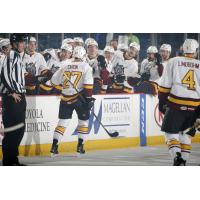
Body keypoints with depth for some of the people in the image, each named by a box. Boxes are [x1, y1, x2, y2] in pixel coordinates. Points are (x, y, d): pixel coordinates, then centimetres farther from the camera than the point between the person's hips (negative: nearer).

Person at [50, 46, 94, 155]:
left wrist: (63, 86, 32)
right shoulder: (86, 66, -3)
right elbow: (88, 84, -14)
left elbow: (54, 81, 13)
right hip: (80, 97, -3)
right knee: (83, 121, 14)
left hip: (65, 99, 3)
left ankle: (54, 146, -3)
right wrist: (89, 97, -12)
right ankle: (80, 146, 12)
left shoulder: (65, 66, 7)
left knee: (63, 122, 6)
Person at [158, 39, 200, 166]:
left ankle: (176, 156, -14)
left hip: (176, 103, -2)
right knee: (185, 132, 18)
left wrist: (162, 102, 7)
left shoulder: (173, 62, 2)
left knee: (171, 131, 7)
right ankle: (183, 160, 12)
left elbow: (165, 85, 0)